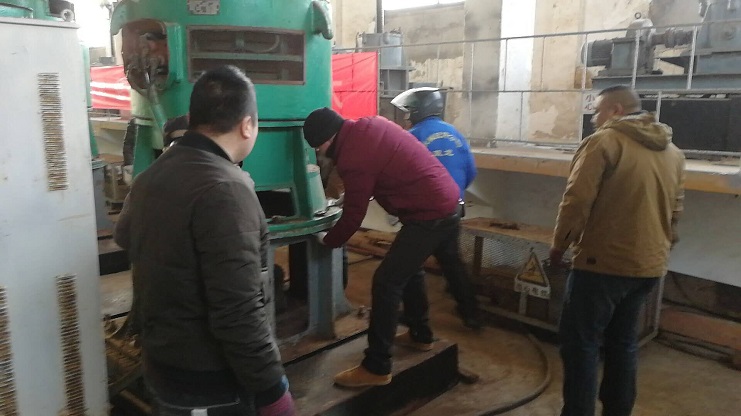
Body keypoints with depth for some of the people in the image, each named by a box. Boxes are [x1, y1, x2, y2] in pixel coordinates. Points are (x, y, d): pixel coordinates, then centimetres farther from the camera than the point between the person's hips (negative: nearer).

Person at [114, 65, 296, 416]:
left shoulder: (151, 176, 2)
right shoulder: (224, 189, -25)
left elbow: (126, 237, 24)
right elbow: (238, 313, -28)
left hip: (161, 367, 8)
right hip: (210, 385, -8)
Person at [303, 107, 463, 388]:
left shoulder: (353, 158, -18)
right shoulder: (371, 125, 8)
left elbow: (353, 216, -10)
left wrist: (328, 240, 8)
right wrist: (351, 194, 21)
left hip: (430, 216, -10)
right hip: (446, 203, 10)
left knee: (386, 282, -6)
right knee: (409, 269, 24)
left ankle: (376, 368, 1)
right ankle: (420, 335, 39)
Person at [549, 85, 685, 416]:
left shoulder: (604, 141, -12)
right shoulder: (673, 151, 12)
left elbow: (577, 200, -17)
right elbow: (675, 210, 18)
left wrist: (559, 245, -5)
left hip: (603, 262, -8)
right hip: (649, 264, 8)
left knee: (581, 343, 2)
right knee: (623, 342, 18)